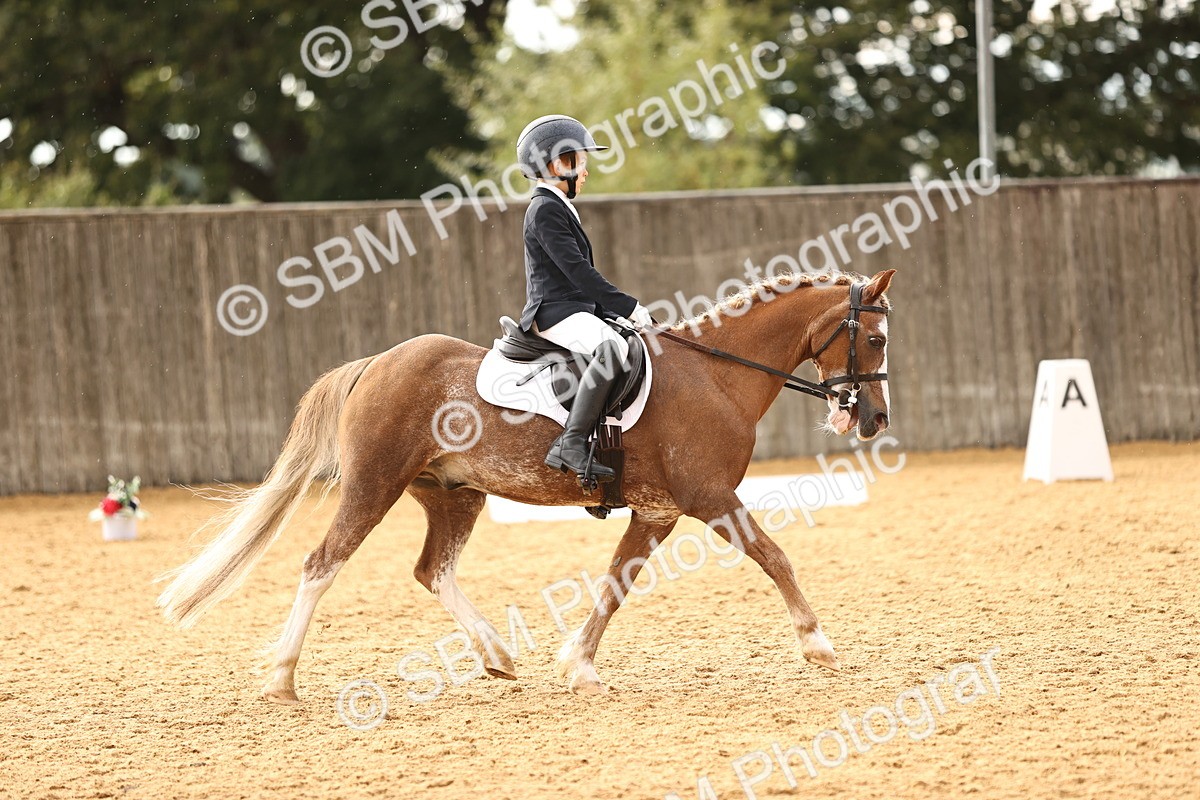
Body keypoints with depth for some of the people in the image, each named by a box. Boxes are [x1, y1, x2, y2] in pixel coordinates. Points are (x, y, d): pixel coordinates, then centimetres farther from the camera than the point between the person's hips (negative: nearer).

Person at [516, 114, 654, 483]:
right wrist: (630, 308, -17)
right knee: (612, 348, -36)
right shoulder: (545, 210, -10)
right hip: (556, 313, -11)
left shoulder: (559, 209, 23)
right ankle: (570, 444, -39)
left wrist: (617, 311, 15)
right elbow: (577, 271, -18)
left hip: (577, 310, 11)